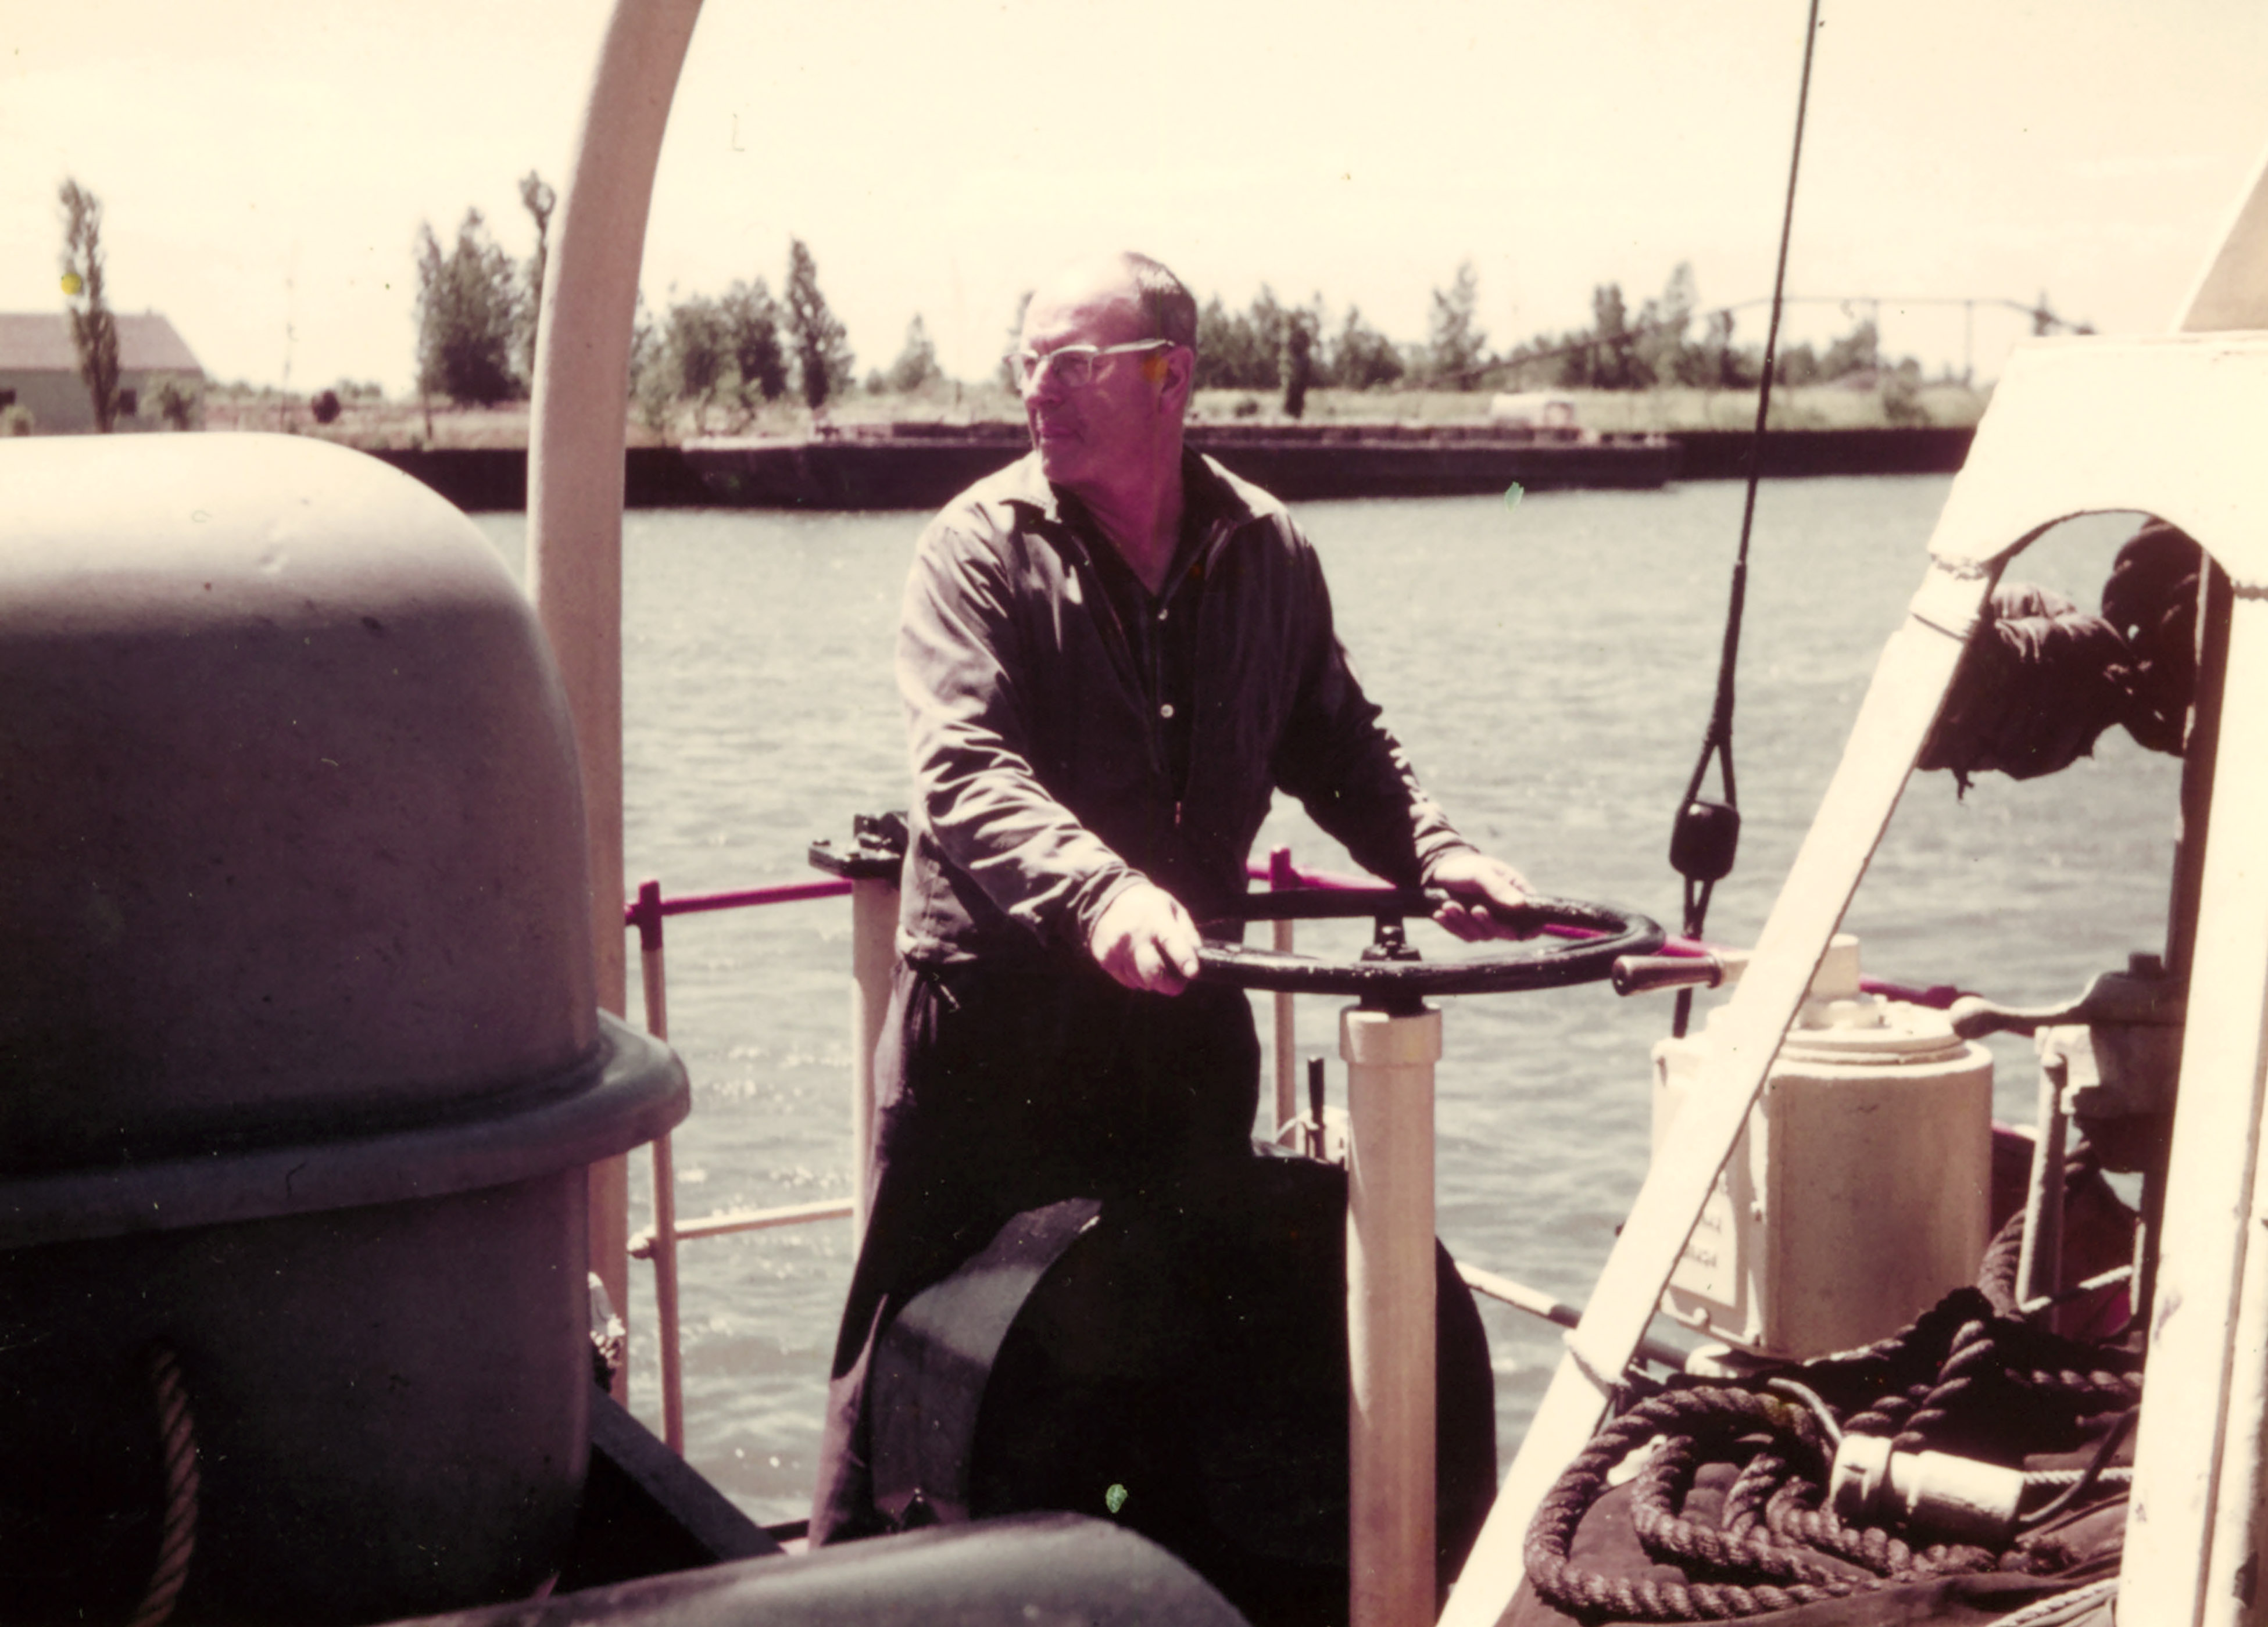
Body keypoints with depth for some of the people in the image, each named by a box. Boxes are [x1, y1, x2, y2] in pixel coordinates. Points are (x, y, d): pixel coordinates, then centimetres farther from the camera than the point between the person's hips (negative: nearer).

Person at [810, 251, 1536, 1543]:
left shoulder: (1267, 553, 4)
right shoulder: (982, 548, -9)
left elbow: (1338, 746, 14)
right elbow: (964, 771, -24)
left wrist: (1435, 855, -5)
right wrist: (1100, 891, -41)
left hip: (1185, 1010, 4)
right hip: (995, 1009, -4)